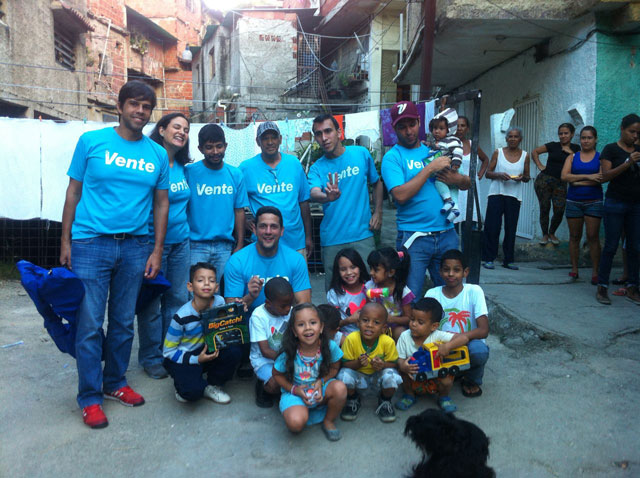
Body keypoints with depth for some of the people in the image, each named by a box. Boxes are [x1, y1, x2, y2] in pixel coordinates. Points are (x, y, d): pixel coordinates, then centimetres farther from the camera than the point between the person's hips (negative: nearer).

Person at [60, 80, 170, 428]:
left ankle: (115, 383, 29)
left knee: (124, 323, 12)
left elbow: (161, 203, 10)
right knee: (90, 325, 0)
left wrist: (157, 251, 4)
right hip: (91, 243, -3)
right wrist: (65, 241, 0)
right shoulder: (91, 141, 0)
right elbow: (74, 192, 3)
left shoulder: (158, 155, 7)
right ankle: (90, 397, 14)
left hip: (134, 246, 3)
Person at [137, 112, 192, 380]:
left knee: (178, 299, 12)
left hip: (180, 242, 7)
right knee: (151, 303, 3)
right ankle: (151, 358, 18)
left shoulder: (182, 167, 9)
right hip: (153, 242, -6)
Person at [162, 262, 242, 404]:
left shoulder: (220, 302, -14)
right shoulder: (182, 316, -22)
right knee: (192, 392, -30)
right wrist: (197, 359, -23)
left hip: (208, 351, 5)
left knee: (235, 350, -24)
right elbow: (168, 351, -12)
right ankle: (184, 385, 8)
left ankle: (213, 385, 1)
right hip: (181, 357, -4)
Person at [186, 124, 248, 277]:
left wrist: (240, 244, 6)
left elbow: (239, 211, 7)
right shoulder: (189, 172, -3)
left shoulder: (235, 175, 6)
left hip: (225, 246, 2)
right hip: (196, 245, -2)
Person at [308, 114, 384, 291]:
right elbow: (314, 193, -20)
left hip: (362, 236, 0)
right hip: (332, 240, 0)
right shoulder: (317, 168, 1)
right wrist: (327, 197, -43)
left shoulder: (361, 153, 3)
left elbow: (376, 183, 17)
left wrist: (378, 213, 6)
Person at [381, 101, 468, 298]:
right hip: (414, 237, -5)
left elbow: (467, 183, 18)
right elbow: (400, 195, -17)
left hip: (446, 234, 5)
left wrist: (456, 179, -5)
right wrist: (430, 168, -14)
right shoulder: (392, 157, -1)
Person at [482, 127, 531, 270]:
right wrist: (499, 175, -15)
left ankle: (508, 259, 12)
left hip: (514, 195, 2)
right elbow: (488, 173, 4)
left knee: (511, 228, 3)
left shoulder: (525, 155, 9)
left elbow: (527, 178, 14)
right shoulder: (498, 152, 5)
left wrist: (522, 177, -9)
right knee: (492, 226, -4)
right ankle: (489, 258, 3)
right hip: (496, 193, -1)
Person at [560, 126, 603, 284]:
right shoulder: (572, 157, 9)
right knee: (574, 236, 6)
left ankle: (595, 271, 1)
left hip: (593, 202, -2)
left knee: (593, 237, -4)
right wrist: (587, 177, -14)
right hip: (573, 202, 2)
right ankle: (574, 269, 14)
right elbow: (564, 176, -7)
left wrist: (577, 181, -10)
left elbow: (601, 179, -11)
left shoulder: (600, 157, 3)